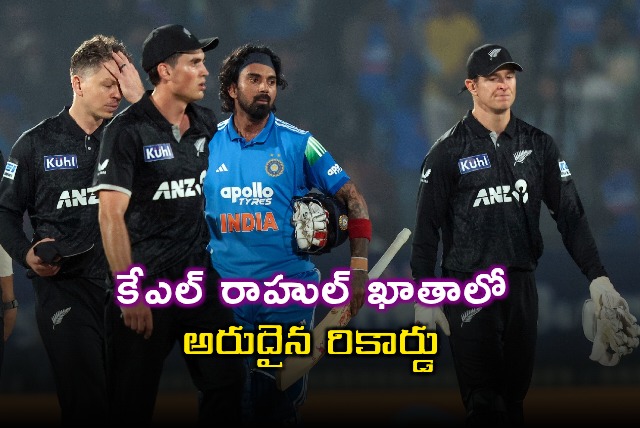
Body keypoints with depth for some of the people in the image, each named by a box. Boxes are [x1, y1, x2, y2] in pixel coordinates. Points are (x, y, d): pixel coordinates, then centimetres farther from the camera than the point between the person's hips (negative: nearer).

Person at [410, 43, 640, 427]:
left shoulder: (539, 146, 8)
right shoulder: (448, 152, -1)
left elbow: (570, 213, 6)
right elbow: (427, 227, 0)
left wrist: (598, 277, -3)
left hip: (522, 284, 3)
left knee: (514, 396, 5)